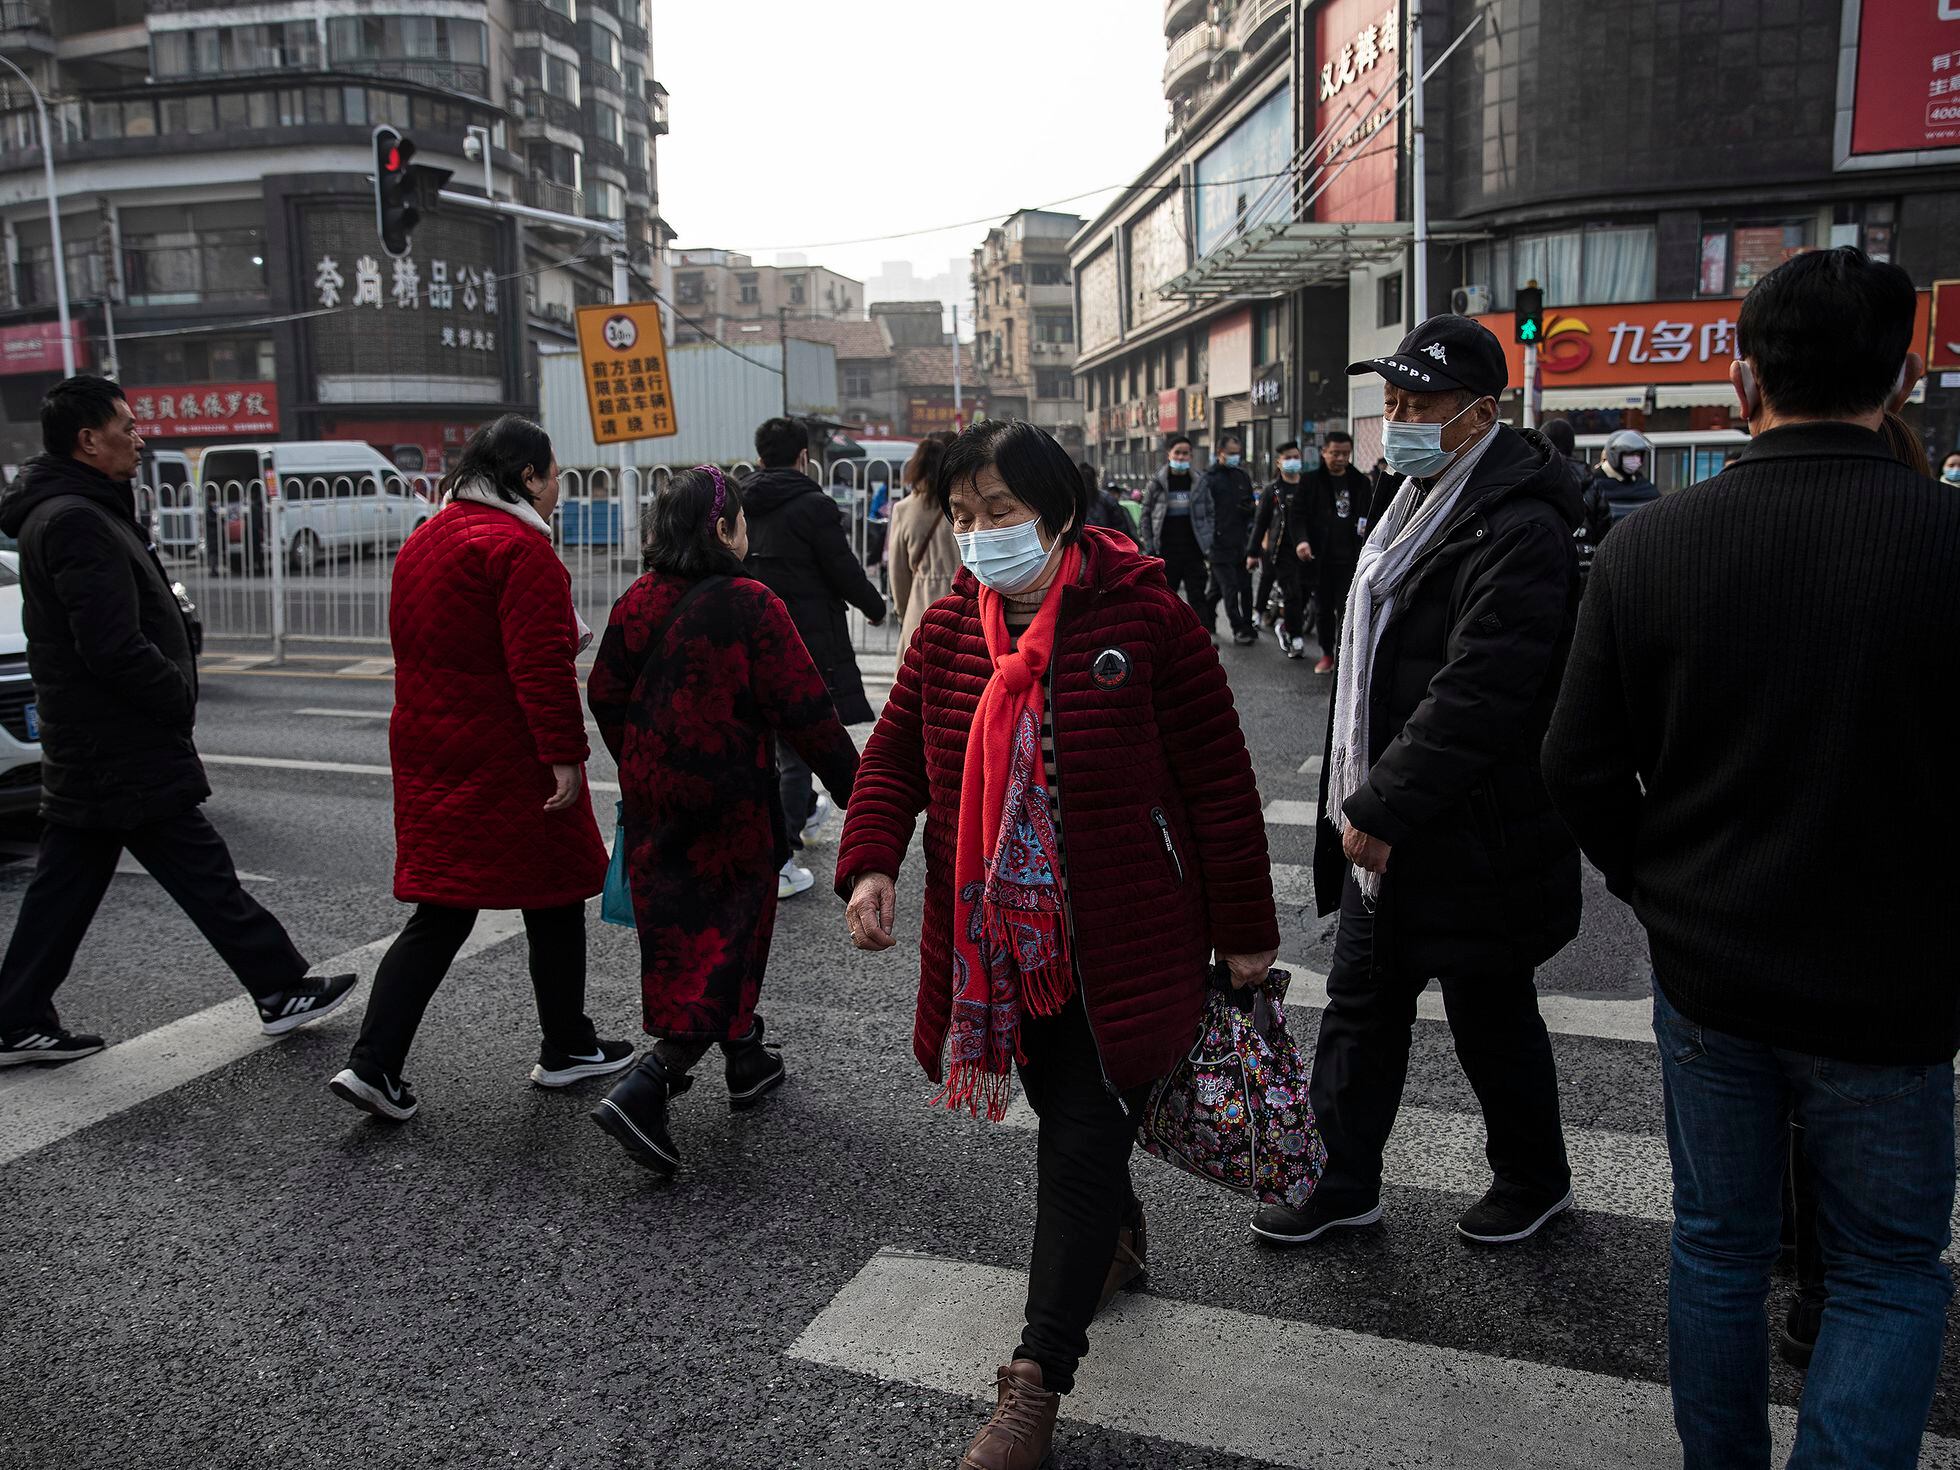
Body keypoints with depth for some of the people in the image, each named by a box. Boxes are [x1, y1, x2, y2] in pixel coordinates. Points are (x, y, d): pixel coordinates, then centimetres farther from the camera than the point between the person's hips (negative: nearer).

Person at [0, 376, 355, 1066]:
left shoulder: (62, 511, 16)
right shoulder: (77, 522, -19)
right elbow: (114, 649, -25)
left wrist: (174, 692, 12)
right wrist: (181, 697, -12)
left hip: (84, 751, 11)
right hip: (127, 754, -11)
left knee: (65, 886, 15)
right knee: (205, 875, 0)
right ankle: (281, 990, 10)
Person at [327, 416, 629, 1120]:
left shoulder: (423, 541, 14)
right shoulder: (520, 546, -16)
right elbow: (540, 665, -22)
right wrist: (565, 754, -21)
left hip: (429, 757, 8)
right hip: (510, 763, -8)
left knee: (441, 911, 11)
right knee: (555, 896, 9)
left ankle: (373, 1064, 4)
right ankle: (567, 1048, 23)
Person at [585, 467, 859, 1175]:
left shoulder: (636, 602, 2)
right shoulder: (750, 606, -16)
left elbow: (606, 697, 11)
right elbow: (805, 712, -15)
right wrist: (854, 788, -5)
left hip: (654, 800, 7)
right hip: (730, 807, -7)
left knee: (682, 934, 19)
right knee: (727, 938, 3)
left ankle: (747, 1060, 37)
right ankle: (641, 1091, -7)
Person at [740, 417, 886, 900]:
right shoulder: (814, 505, -14)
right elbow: (843, 570, -11)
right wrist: (875, 608, 7)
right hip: (807, 646, -7)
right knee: (798, 750, -2)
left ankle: (806, 812, 49)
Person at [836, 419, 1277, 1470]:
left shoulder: (1142, 615, -13)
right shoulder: (950, 626, 2)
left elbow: (1218, 779, -9)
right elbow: (896, 752, 7)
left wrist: (1245, 932, -6)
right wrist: (870, 862, -12)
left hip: (1122, 941, -5)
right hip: (1002, 939, 5)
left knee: (1083, 1139, -2)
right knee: (1069, 1116, 21)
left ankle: (1039, 1378, 9)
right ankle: (1117, 1237, 50)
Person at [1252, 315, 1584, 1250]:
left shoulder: (1518, 530, -21)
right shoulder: (1416, 503, 11)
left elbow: (1476, 694, -28)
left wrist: (1382, 805, -25)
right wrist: (1361, 800, 16)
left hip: (1470, 845, -9)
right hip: (1386, 827, 9)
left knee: (1492, 1025, 12)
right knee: (1360, 1009, 17)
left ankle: (1534, 1181, 36)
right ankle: (1342, 1182, 32)